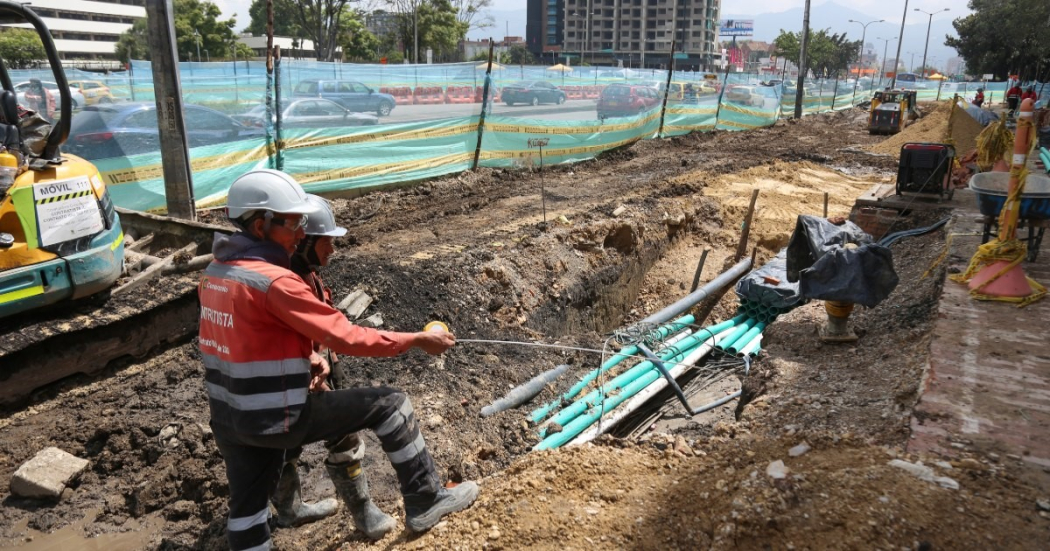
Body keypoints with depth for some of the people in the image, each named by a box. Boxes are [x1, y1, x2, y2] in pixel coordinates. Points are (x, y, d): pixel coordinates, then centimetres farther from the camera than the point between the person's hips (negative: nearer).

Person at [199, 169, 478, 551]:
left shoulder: (215, 273, 5)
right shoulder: (274, 281, -24)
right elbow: (345, 337, -22)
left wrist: (308, 357, -1)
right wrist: (416, 340, -13)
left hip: (229, 419, 9)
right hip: (275, 420, -9)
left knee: (248, 508, 25)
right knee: (390, 405, -1)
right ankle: (425, 503, 9)